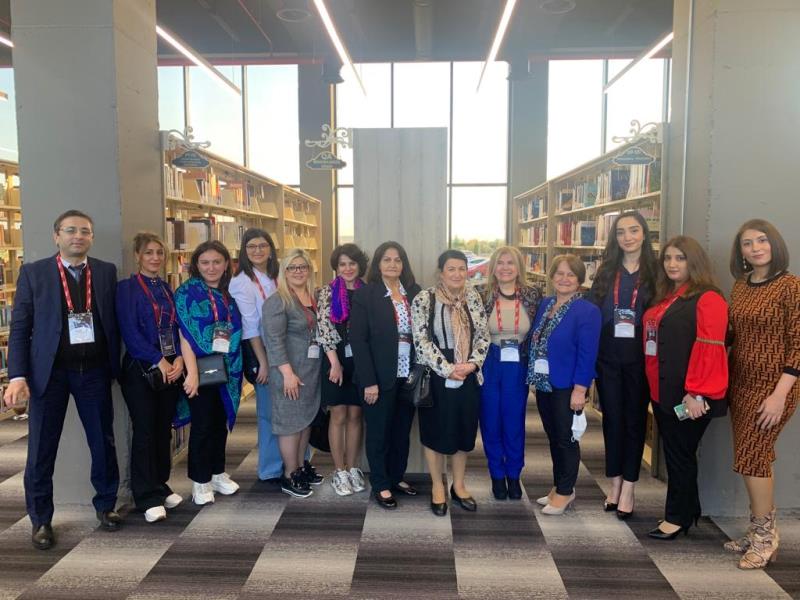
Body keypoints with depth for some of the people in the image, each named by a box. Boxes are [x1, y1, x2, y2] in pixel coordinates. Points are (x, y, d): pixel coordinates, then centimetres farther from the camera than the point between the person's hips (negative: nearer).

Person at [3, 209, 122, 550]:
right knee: (41, 450, 7)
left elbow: (114, 321, 6)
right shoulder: (33, 272, -1)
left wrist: (114, 366, 2)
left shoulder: (106, 272, 4)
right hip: (49, 371, -1)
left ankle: (105, 505, 30)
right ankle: (41, 520, 25)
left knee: (103, 442, 11)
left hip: (94, 371, 2)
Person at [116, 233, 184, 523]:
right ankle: (148, 497, 9)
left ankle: (160, 486, 25)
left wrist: (178, 359, -6)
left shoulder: (167, 289, 13)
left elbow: (177, 329, 10)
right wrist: (158, 361, -15)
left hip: (171, 369, 6)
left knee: (164, 430, 11)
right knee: (144, 431, -1)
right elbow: (130, 332, -13)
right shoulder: (127, 287, -5)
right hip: (141, 369, -5)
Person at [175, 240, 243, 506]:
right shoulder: (188, 291, -7)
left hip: (226, 369, 5)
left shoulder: (229, 294, 9)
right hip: (201, 368, -5)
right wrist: (192, 372, -20)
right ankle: (200, 481, 17)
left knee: (221, 422, 13)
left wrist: (235, 369, 5)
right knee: (202, 425, 3)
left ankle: (218, 474, 28)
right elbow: (185, 334, -13)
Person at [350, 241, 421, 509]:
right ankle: (381, 485, 24)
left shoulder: (415, 292, 5)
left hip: (409, 375, 4)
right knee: (378, 432, 9)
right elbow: (358, 340, -11)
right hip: (380, 376, -4)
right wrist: (369, 381, -15)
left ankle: (397, 477, 34)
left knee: (402, 430, 15)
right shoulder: (364, 294, -7)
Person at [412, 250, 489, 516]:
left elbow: (483, 335, 5)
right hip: (437, 378, -4)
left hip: (469, 377, 4)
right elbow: (421, 341, -14)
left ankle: (458, 486, 31)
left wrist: (472, 364, -10)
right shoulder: (424, 299, -9)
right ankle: (437, 486, 27)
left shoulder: (473, 297, 4)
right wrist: (447, 369, -18)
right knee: (437, 431, 8)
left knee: (464, 430, 13)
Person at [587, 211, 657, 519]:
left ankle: (628, 487, 18)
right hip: (608, 356, 2)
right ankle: (615, 482, 24)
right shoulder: (606, 270, 6)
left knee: (635, 418, 7)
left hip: (639, 357, -2)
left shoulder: (654, 271, -1)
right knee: (612, 417, 9)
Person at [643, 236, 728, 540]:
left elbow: (708, 349, -19)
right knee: (673, 454, 16)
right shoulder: (664, 299, 15)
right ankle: (688, 512, 31)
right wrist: (654, 386, 14)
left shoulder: (708, 299, -11)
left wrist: (695, 393, -22)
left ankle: (678, 517, 19)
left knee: (681, 456, 4)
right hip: (662, 392, 8)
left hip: (688, 397, -8)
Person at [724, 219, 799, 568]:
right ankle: (760, 532, 27)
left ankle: (764, 537, 16)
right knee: (753, 458, 13)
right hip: (740, 382, 6)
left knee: (750, 457, -3)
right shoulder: (740, 285, 7)